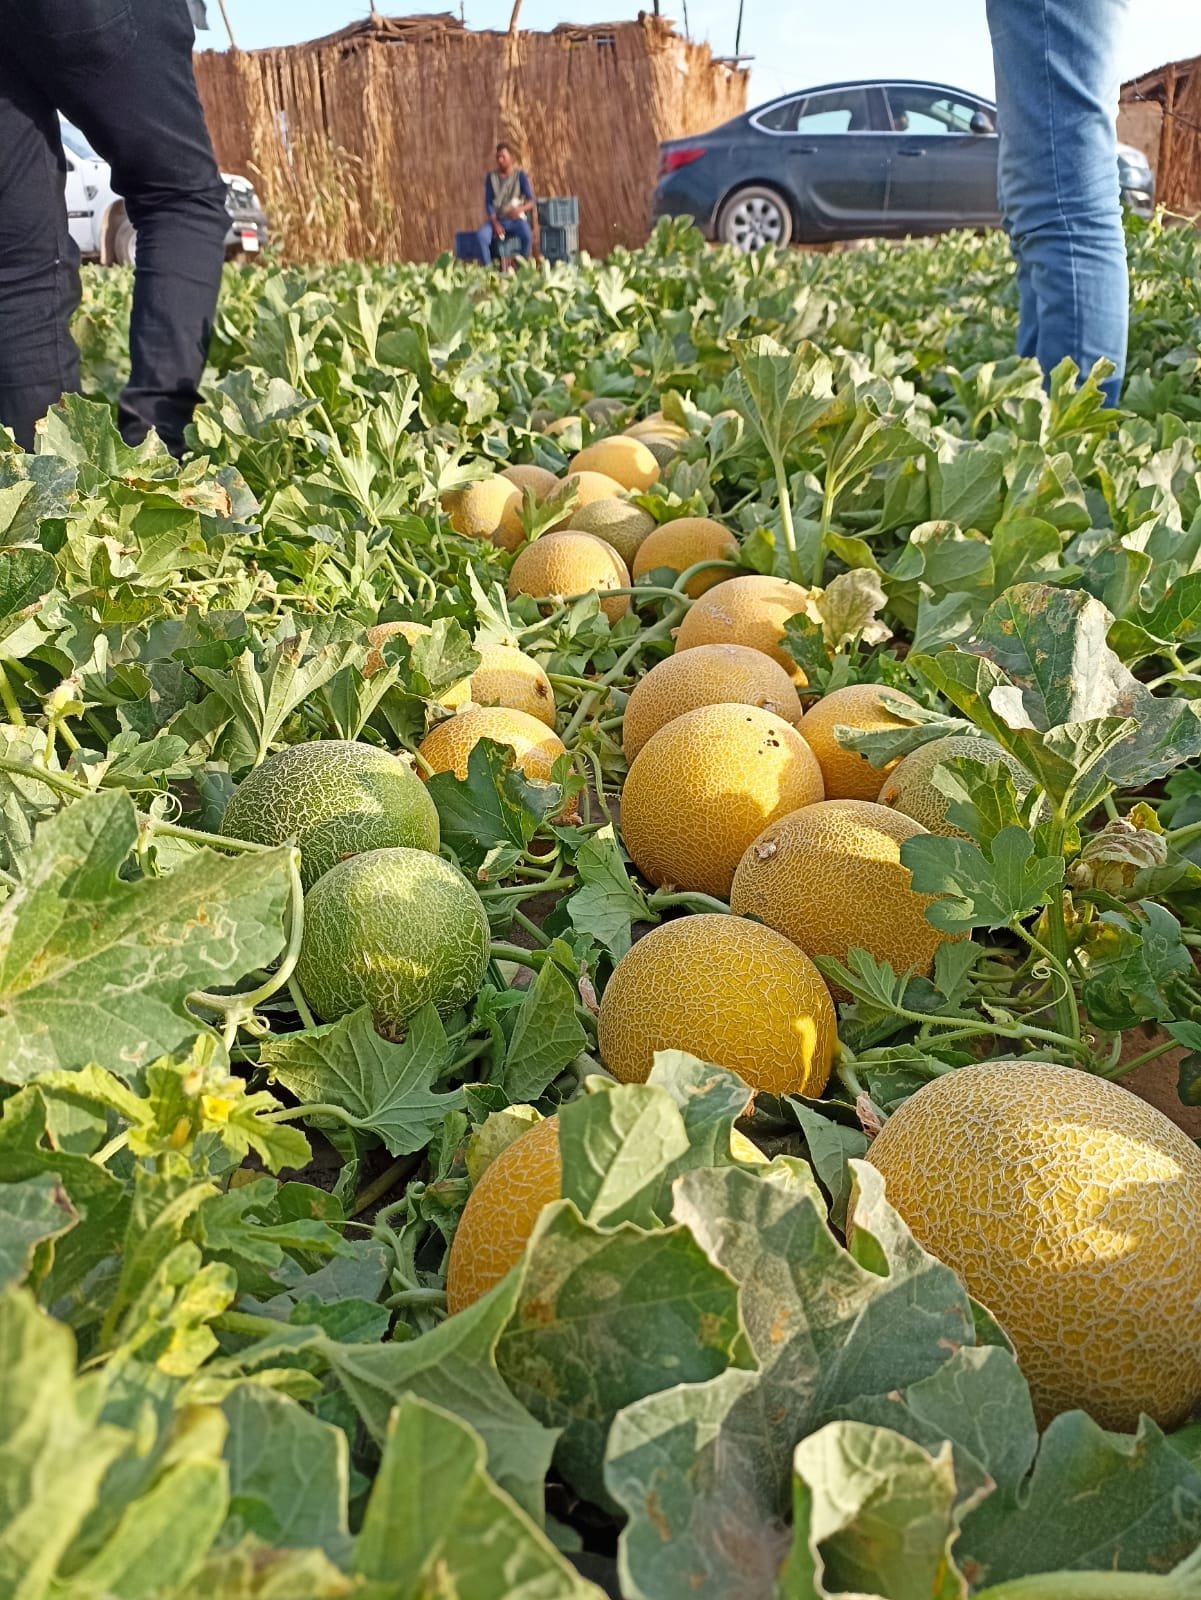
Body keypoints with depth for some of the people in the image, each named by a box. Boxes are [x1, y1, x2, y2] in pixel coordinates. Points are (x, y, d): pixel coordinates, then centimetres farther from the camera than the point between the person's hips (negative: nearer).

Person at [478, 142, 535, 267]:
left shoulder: (520, 176, 1)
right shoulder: (491, 177, 6)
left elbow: (531, 200, -6)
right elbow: (488, 203, 2)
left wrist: (520, 209, -29)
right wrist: (495, 223, -15)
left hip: (516, 219, -2)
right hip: (497, 219, 2)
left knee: (527, 235, -35)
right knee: (482, 235, -30)